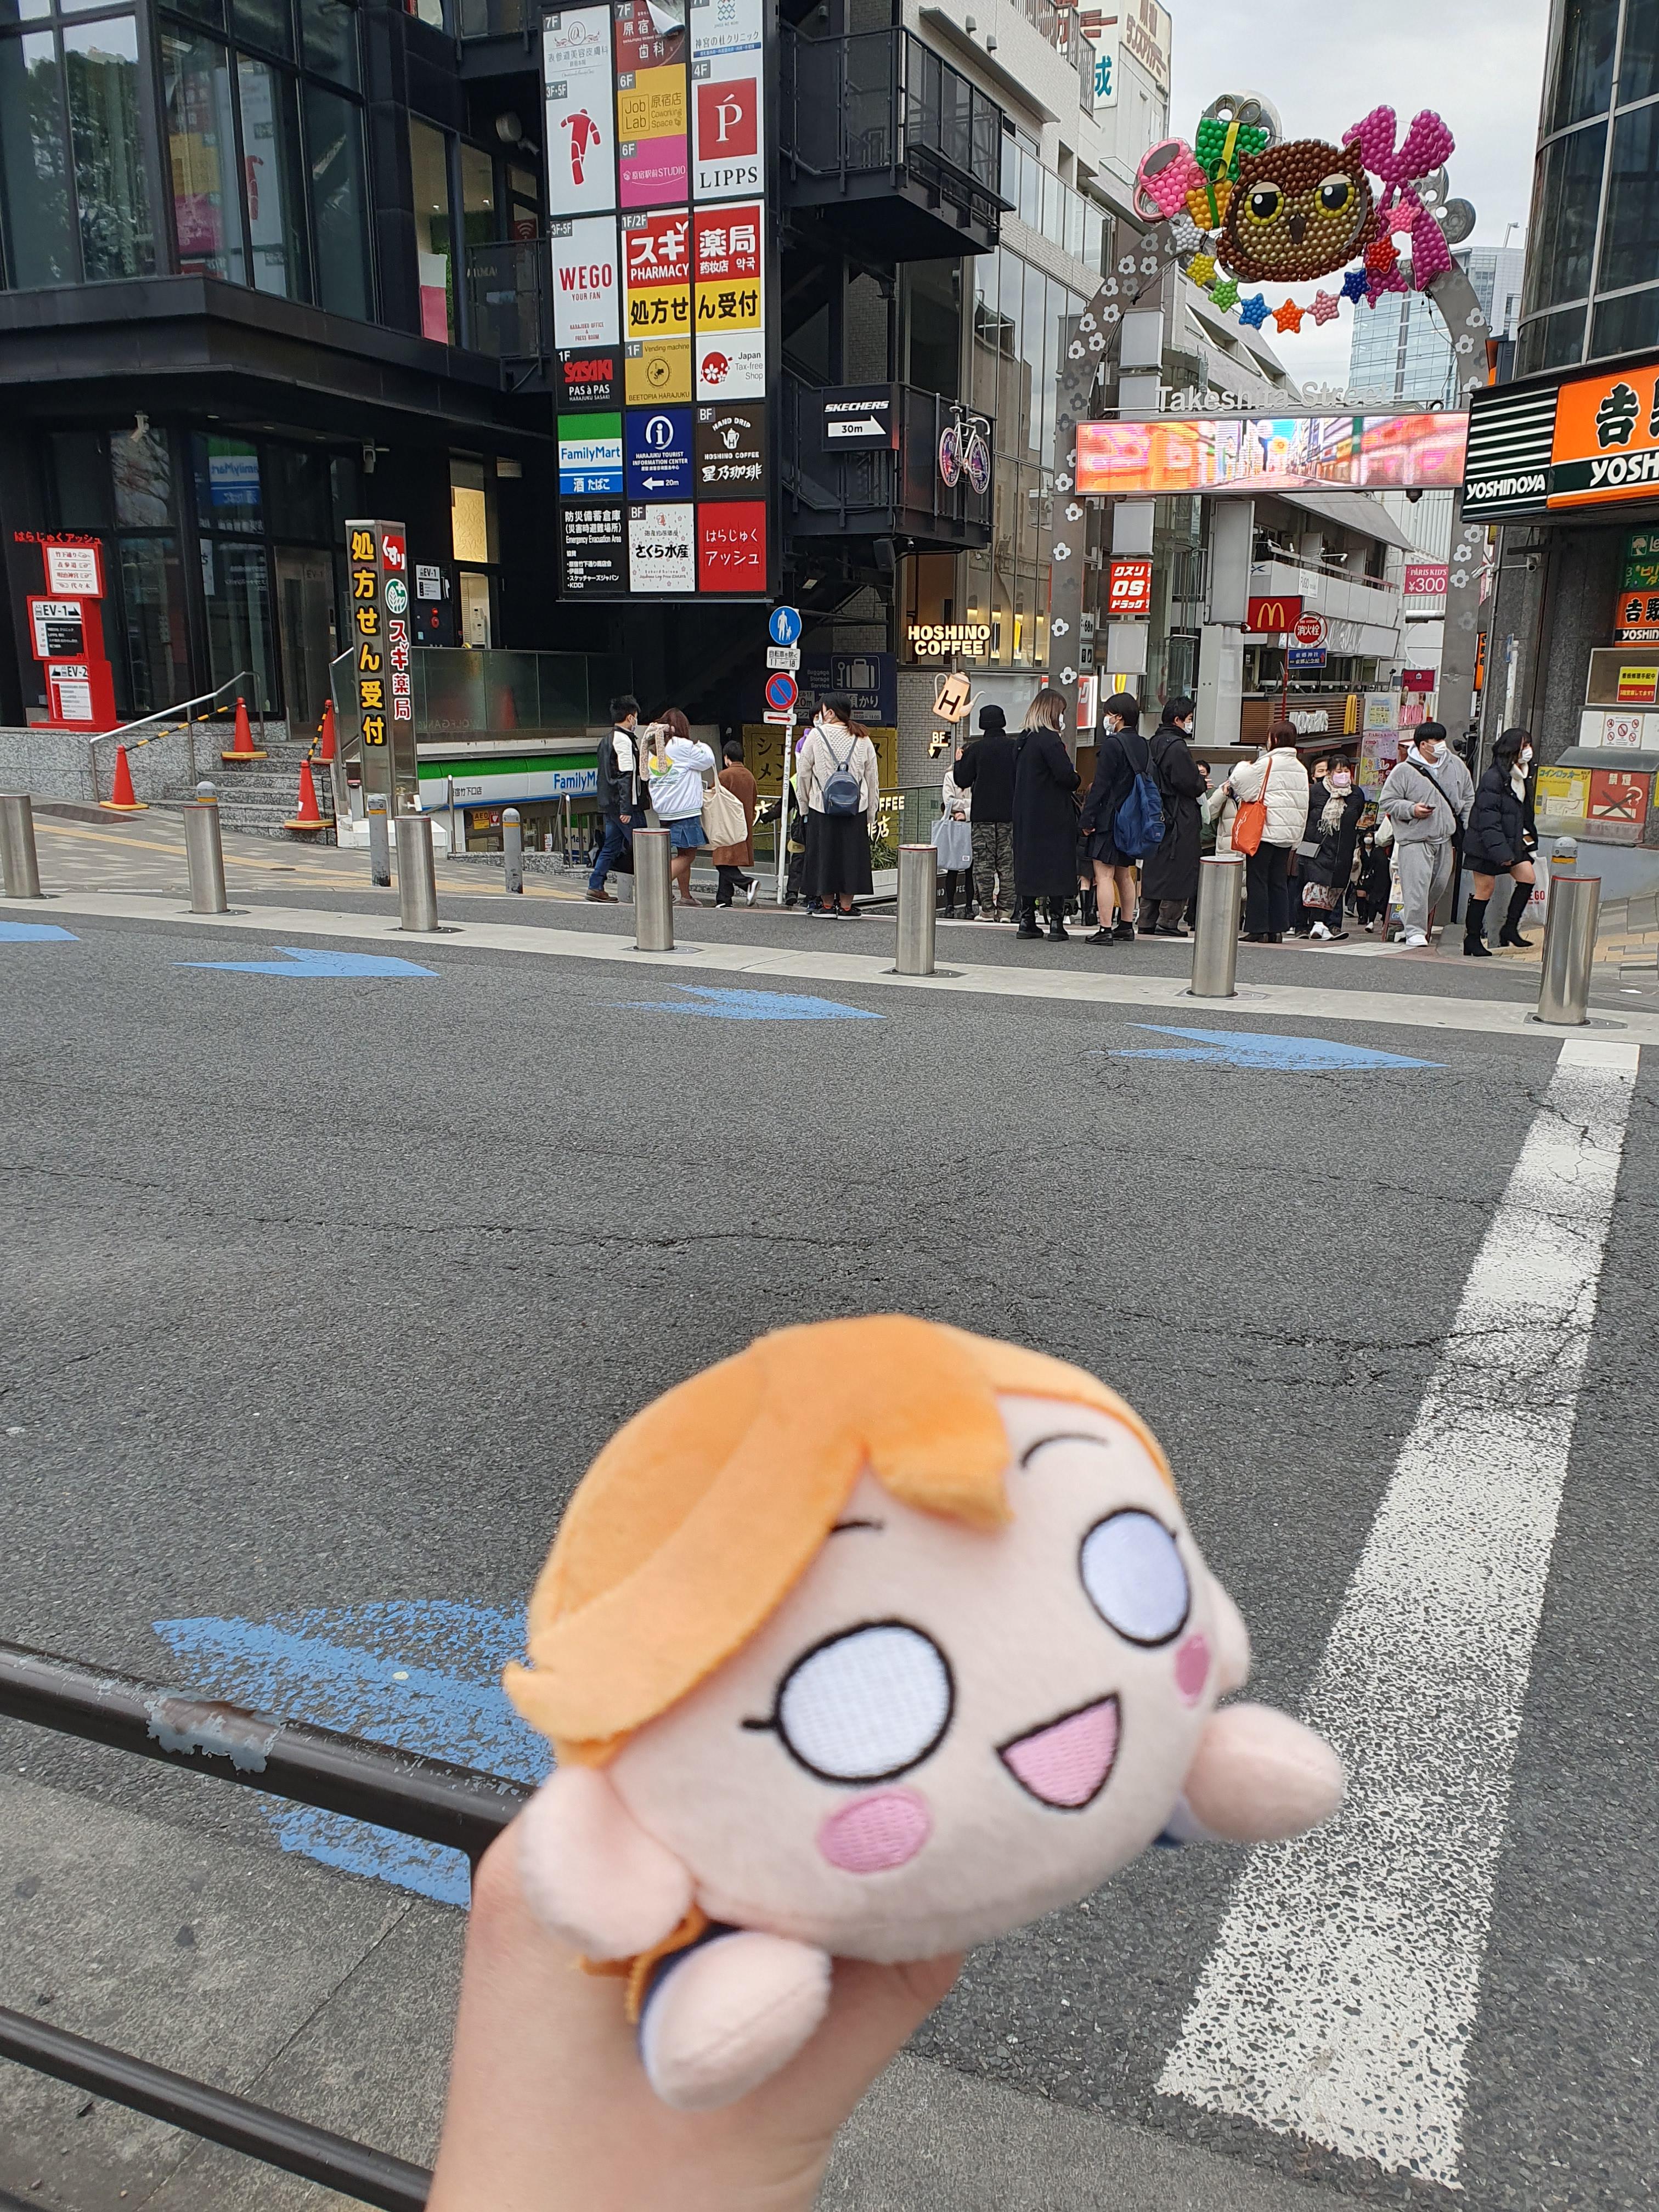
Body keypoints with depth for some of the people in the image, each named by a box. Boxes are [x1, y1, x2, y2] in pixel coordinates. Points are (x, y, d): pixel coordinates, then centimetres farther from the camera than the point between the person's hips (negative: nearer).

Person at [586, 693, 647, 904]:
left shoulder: (607, 740, 18)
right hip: (624, 806, -9)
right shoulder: (624, 739, -13)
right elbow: (626, 776, -19)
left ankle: (595, 888, 11)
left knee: (610, 847, 12)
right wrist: (626, 809, -23)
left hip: (608, 805, 9)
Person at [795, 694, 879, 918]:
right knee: (850, 853, 6)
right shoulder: (862, 739, 6)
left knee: (824, 851, 7)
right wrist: (872, 812, 14)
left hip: (822, 807, -2)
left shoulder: (816, 735, -3)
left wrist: (805, 802, 11)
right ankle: (846, 905, 7)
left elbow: (803, 772, -1)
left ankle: (826, 903, 12)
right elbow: (873, 777, 8)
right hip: (855, 808, 2)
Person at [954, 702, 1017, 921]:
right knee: (1007, 862, 5)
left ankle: (987, 909, 0)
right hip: (1010, 813, 2)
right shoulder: (1015, 747, 0)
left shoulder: (976, 749, -4)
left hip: (982, 814, -1)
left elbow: (963, 781, -1)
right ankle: (1005, 909, 4)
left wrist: (959, 762, 15)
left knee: (983, 862, 3)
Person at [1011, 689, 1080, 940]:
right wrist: (1077, 778, 1)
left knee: (1028, 862, 10)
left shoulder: (1023, 740, 11)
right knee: (1057, 864, -2)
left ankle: (1027, 921, 13)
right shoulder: (1050, 740, -14)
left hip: (1025, 814, 7)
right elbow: (1066, 776, -20)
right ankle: (1056, 922, -2)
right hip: (1053, 816, -7)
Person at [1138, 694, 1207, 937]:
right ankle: (1168, 921, -3)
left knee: (1154, 866, 11)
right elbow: (1189, 784, -19)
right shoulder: (1176, 746, -15)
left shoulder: (1155, 742, 13)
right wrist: (1202, 783, 2)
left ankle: (1148, 921, 14)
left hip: (1157, 816, 9)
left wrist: (1195, 774, 12)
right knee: (1178, 869, -3)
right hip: (1178, 818, -9)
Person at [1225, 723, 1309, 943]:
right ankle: (1277, 929, 11)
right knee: (1278, 881, 11)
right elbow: (1303, 804, 14)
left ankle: (1258, 929, -3)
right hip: (1287, 833, 7)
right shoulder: (1300, 768, 11)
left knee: (1257, 880, -1)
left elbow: (1237, 779, -5)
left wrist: (1243, 766, 14)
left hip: (1265, 830, -7)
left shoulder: (1267, 764, -11)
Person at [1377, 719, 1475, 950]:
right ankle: (1415, 932, -7)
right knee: (1417, 885, -12)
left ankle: (1412, 921, 30)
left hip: (1446, 838, 6)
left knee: (1439, 884, 11)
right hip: (1415, 838, -6)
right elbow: (1386, 803, -5)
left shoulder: (1455, 765, 7)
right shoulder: (1404, 771, -8)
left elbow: (1468, 798, 18)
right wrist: (1411, 810, -18)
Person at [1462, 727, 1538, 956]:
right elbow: (1488, 819, -22)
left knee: (1527, 877, -2)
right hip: (1486, 844, -8)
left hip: (1513, 840, 8)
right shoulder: (1494, 778, -18)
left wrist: (1529, 836, 13)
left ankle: (1510, 928, 7)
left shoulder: (1522, 777, 10)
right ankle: (1472, 938, 9)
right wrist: (1500, 851, -25)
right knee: (1485, 889, -2)